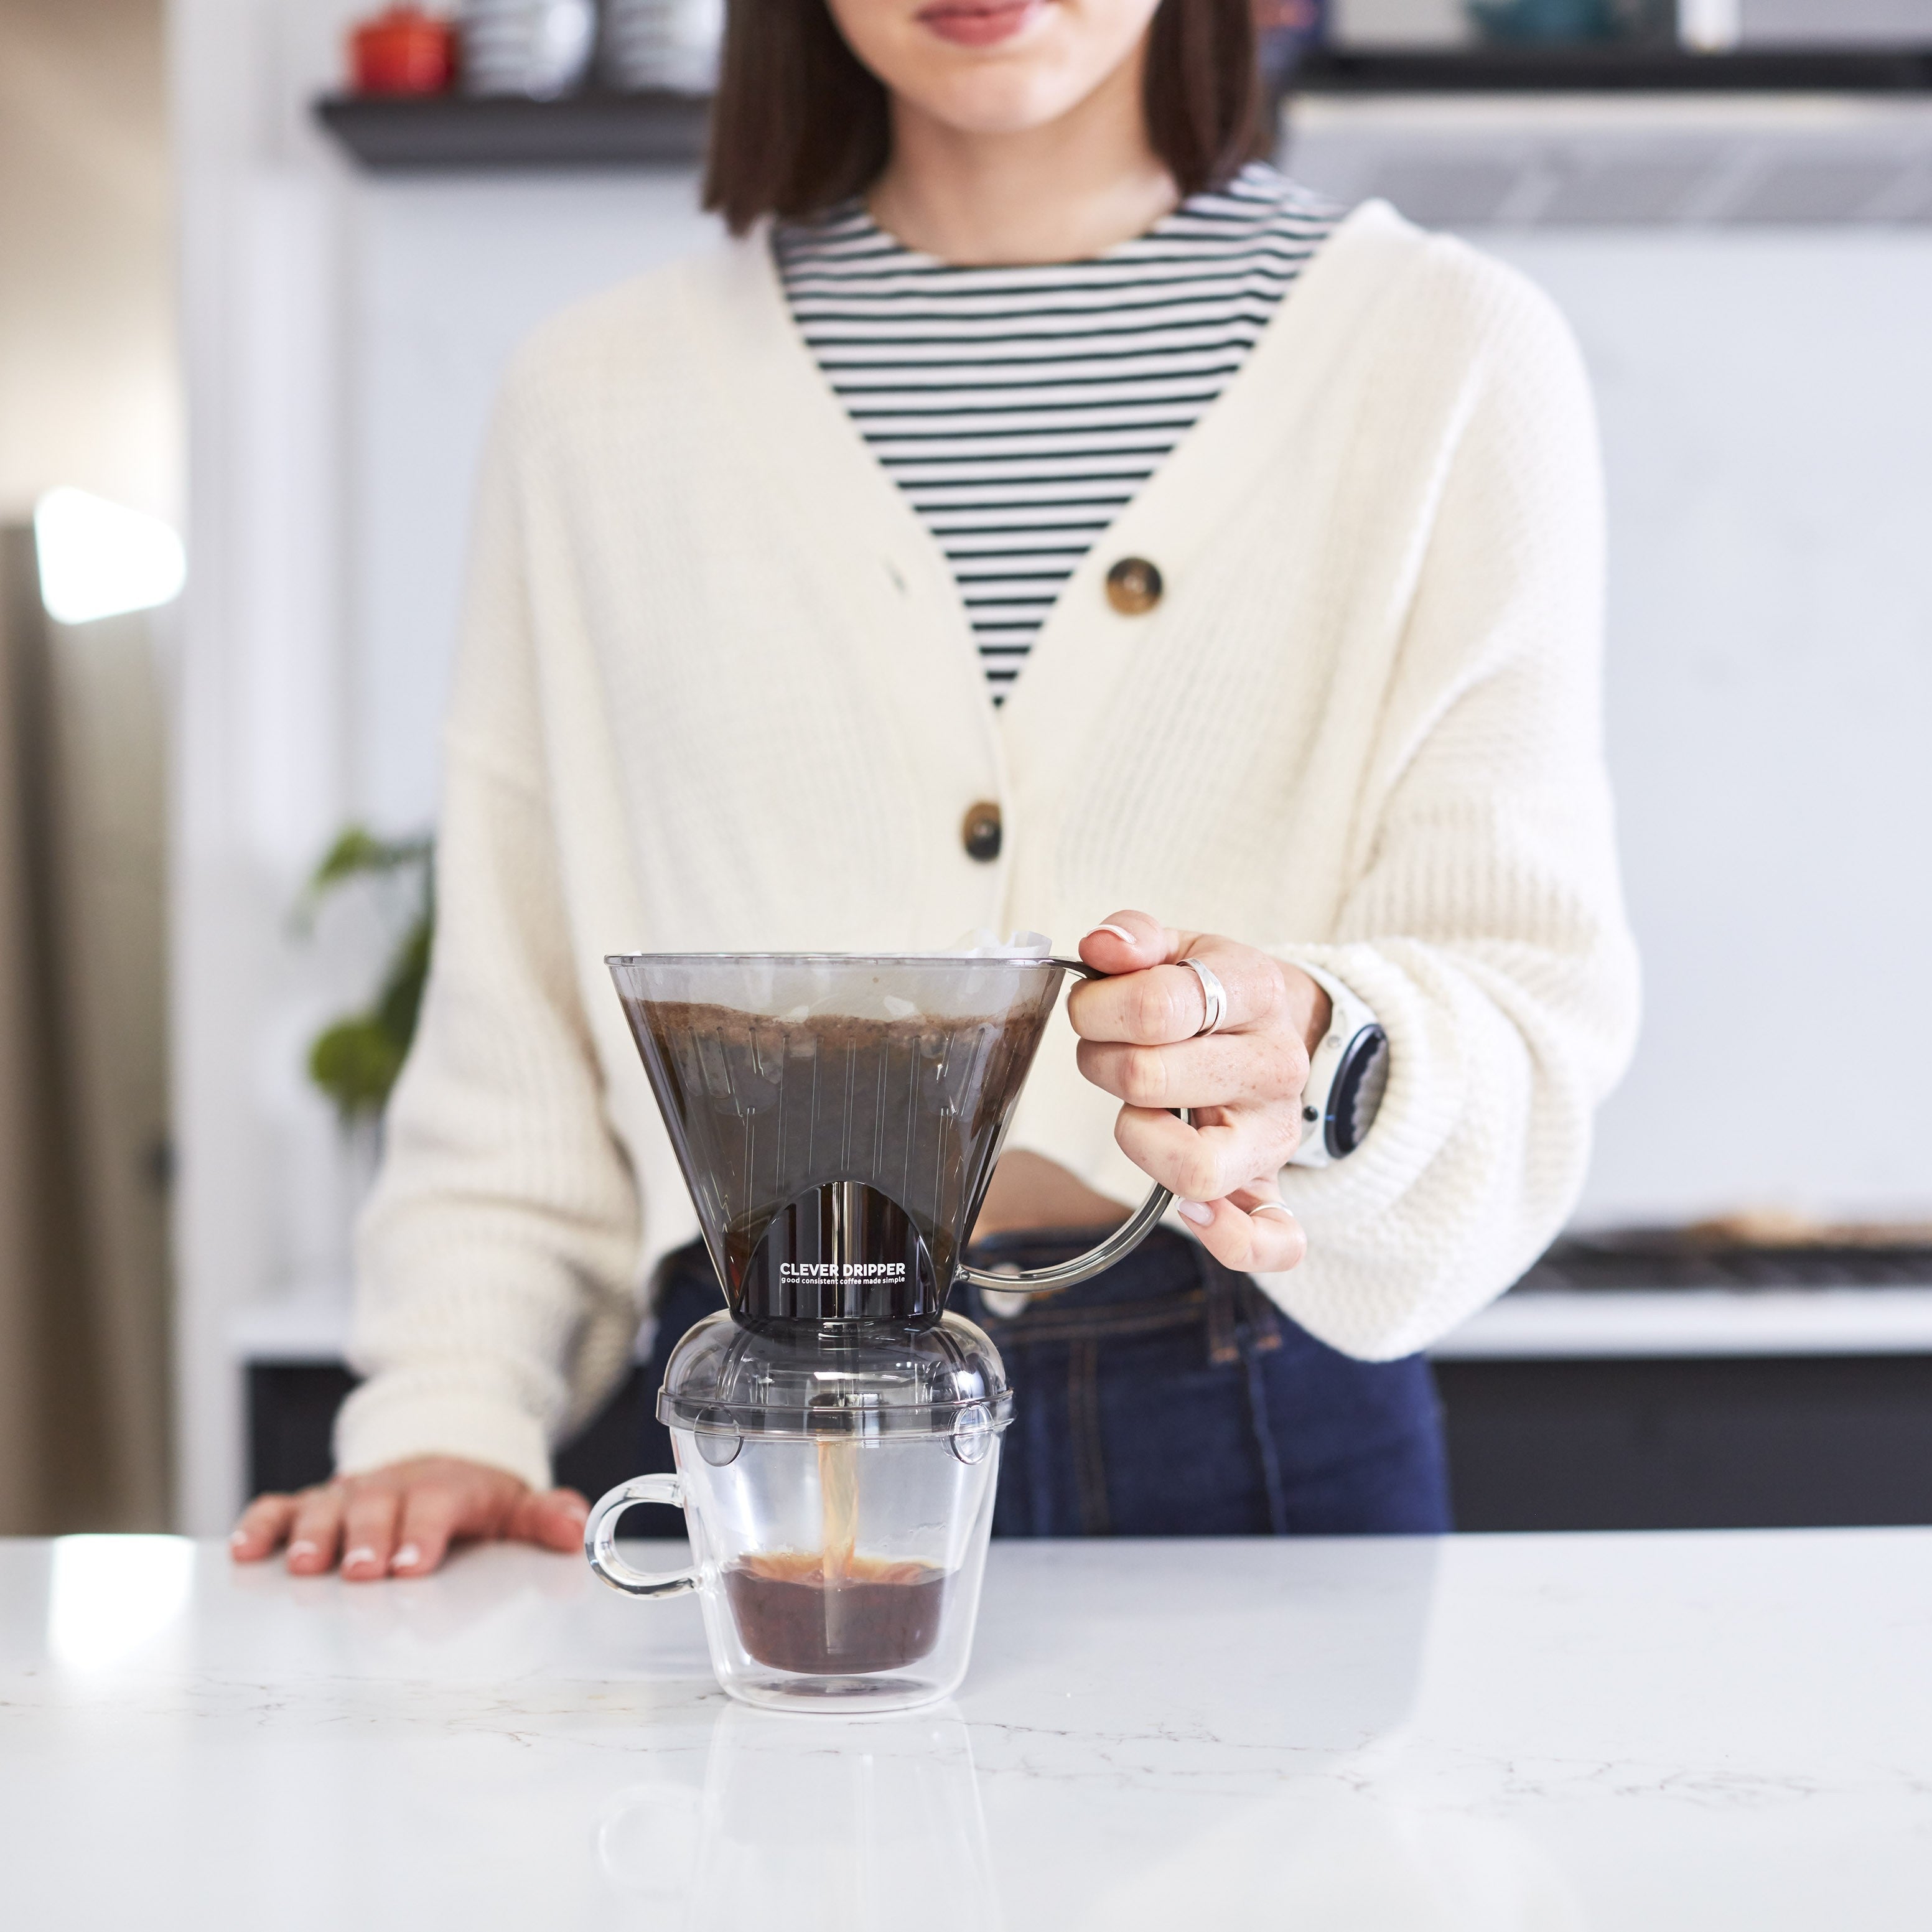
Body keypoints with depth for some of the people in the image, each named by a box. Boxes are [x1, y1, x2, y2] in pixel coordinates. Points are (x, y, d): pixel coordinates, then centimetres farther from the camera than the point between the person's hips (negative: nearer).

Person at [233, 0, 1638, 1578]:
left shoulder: (1455, 356, 3)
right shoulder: (602, 398, 9)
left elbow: (1533, 984, -6)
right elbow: (515, 1030, 10)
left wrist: (1318, 1062, -28)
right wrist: (446, 1418, -3)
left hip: (1269, 1441, 0)